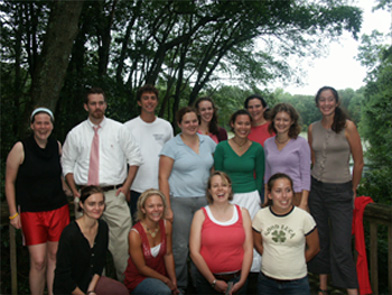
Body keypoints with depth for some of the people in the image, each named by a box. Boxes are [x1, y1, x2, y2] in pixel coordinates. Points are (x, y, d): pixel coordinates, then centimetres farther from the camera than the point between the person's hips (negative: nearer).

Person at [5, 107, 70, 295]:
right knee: (38, 261, -4)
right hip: (31, 211, -3)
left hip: (58, 209, 3)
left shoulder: (57, 146, 5)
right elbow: (10, 182, -2)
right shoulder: (21, 148, -7)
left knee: (55, 257, 9)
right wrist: (13, 213, -4)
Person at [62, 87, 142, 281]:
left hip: (114, 194, -1)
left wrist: (126, 186, -1)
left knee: (121, 243, -4)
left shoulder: (119, 130, 5)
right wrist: (75, 191, 2)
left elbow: (135, 157, 7)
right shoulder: (75, 134, 8)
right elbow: (67, 164, 13)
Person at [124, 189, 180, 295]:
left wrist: (174, 282, -2)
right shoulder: (135, 233, -22)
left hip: (159, 275, 5)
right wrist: (166, 280, -9)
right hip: (138, 278, -5)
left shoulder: (166, 225, -5)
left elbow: (168, 254, 2)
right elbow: (142, 268, -14)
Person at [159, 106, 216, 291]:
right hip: (180, 201, -3)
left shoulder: (208, 142, 9)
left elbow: (215, 170, 18)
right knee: (180, 246, -1)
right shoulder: (172, 146, -3)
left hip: (204, 200, 4)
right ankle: (179, 285, 17)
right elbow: (163, 177, -5)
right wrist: (167, 207, -10)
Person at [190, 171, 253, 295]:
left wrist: (242, 281, -8)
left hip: (237, 279, 2)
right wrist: (214, 282, -9)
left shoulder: (243, 213, 3)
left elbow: (248, 250, 0)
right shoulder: (201, 215, -3)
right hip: (207, 280, -1)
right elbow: (194, 253, -7)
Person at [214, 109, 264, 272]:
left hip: (251, 198, 1)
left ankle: (252, 271, 17)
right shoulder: (222, 147, -2)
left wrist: (259, 199, 7)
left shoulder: (257, 148, 2)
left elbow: (259, 177, 9)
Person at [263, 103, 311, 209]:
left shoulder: (301, 143, -2)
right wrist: (265, 199, 13)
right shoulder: (267, 143, 10)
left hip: (295, 196, -3)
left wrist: (303, 203, -10)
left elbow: (305, 175, -4)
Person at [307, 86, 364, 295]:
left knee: (341, 246, -7)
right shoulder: (313, 128, 4)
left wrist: (352, 190, 6)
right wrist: (320, 179, 15)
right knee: (320, 240, 9)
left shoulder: (348, 126, -8)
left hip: (341, 191, -4)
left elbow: (359, 162, -2)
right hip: (317, 189, 4)